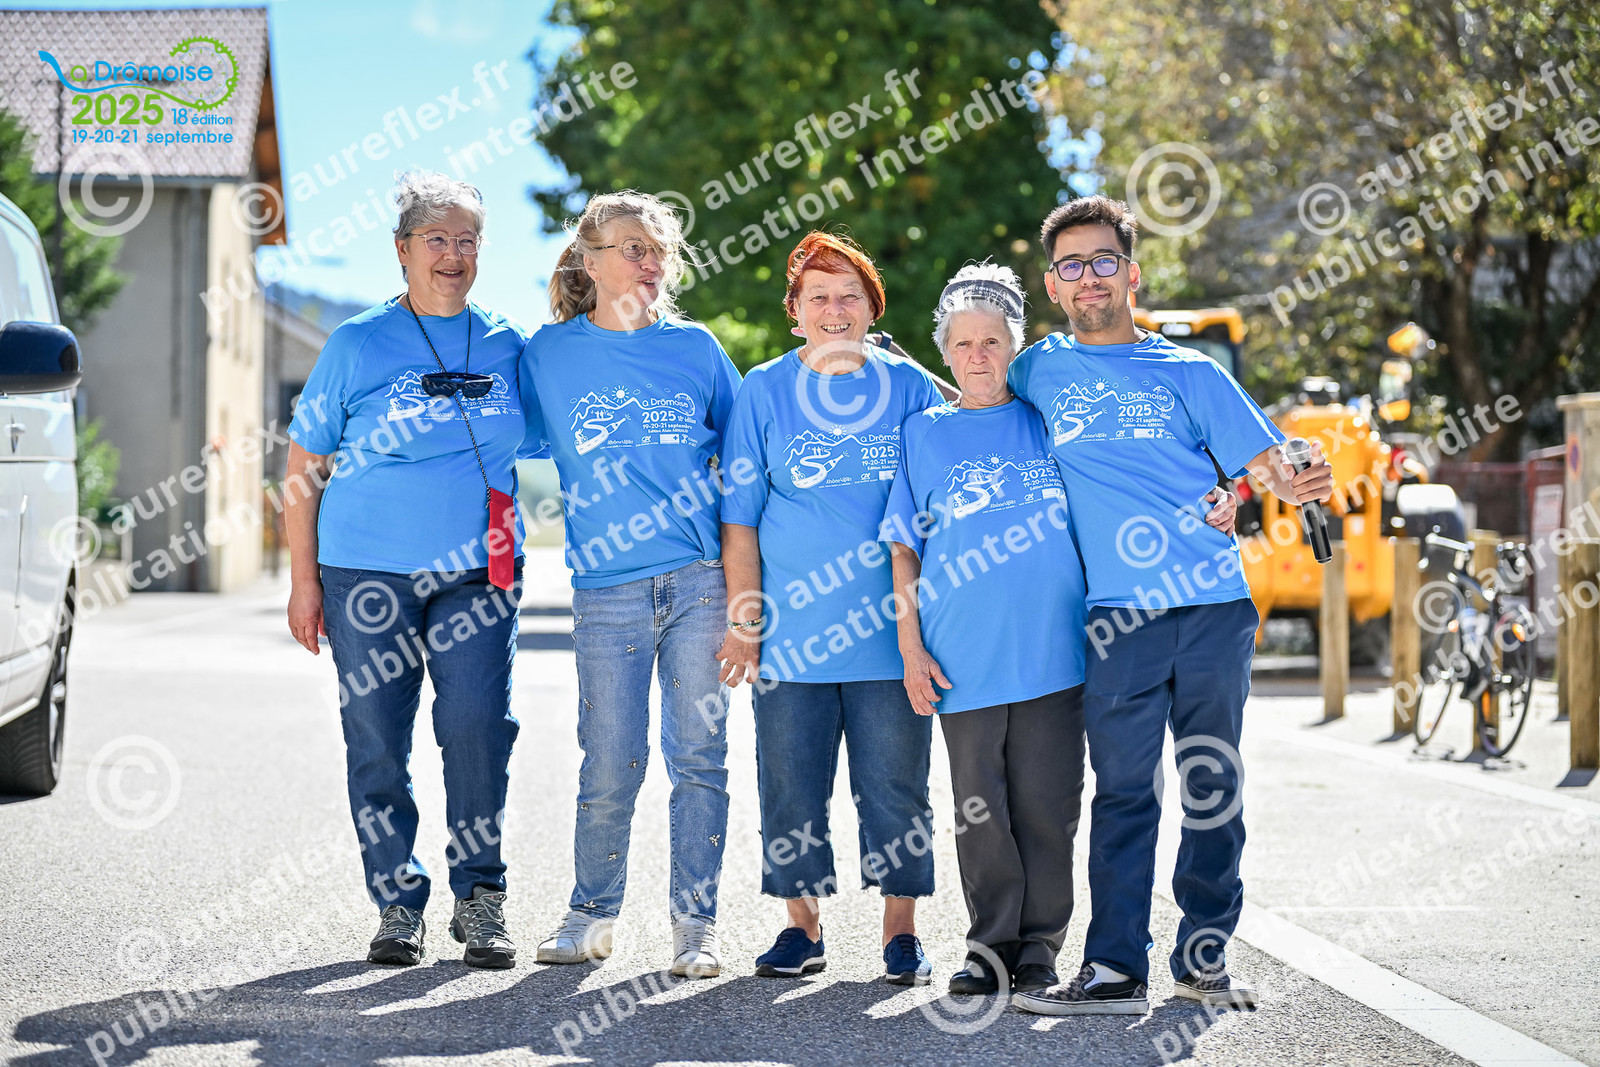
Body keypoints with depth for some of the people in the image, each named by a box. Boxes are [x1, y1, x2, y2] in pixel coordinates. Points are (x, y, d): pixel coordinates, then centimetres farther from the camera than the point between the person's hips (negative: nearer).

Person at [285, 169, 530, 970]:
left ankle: (479, 895, 1)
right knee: (376, 740, 1)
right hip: (367, 573, -1)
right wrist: (303, 581, 1)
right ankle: (398, 901, 12)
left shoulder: (508, 348, 10)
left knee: (478, 726, -11)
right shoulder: (356, 346, 3)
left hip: (477, 573, 1)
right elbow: (303, 465, 5)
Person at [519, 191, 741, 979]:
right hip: (607, 588, -1)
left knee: (698, 755, 0)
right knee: (610, 764, 0)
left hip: (701, 579, 1)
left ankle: (695, 922, 8)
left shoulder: (695, 348, 8)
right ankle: (591, 914, 18)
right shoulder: (549, 354, 5)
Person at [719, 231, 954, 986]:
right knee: (791, 788, 4)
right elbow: (739, 518, 4)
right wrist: (743, 623, -1)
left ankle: (901, 931, 12)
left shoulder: (911, 389, 5)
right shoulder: (764, 391, 4)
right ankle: (802, 925, 17)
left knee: (895, 787, 2)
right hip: (791, 632, 0)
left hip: (891, 633, 0)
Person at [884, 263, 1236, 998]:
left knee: (1046, 804, 1)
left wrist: (1206, 509, 3)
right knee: (981, 807, 2)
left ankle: (1039, 944, 11)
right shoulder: (923, 434, 10)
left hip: (1052, 652, 0)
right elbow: (904, 550, 10)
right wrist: (911, 644, 2)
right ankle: (992, 944, 12)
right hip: (963, 659, 0)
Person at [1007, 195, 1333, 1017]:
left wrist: (1296, 483, -18)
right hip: (1118, 616, -1)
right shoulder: (1038, 373, 11)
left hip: (1214, 608, 1)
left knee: (1214, 787, 5)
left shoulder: (1190, 373, 9)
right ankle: (1114, 970, -2)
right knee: (1124, 792, -4)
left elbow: (1261, 461, 4)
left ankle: (1204, 957, 14)